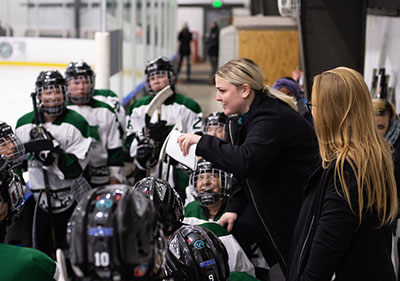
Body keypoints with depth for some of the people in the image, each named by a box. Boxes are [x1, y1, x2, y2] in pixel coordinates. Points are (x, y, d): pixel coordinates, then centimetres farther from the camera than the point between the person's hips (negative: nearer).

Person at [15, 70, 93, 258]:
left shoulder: (76, 123, -12)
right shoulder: (24, 124, 5)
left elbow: (76, 168, -19)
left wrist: (53, 154, -30)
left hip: (71, 202, -4)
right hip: (40, 200, 5)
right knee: (43, 252, 13)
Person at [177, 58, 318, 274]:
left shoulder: (273, 118, -25)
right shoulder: (241, 121, 8)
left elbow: (246, 161, -39)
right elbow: (243, 168, 15)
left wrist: (202, 143, -30)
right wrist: (234, 208, 3)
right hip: (265, 204, 9)